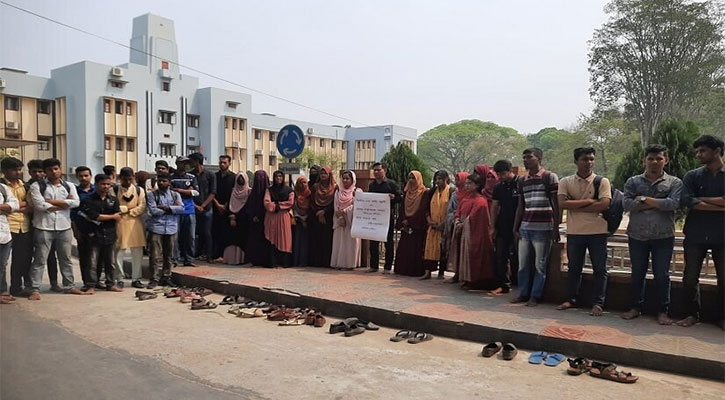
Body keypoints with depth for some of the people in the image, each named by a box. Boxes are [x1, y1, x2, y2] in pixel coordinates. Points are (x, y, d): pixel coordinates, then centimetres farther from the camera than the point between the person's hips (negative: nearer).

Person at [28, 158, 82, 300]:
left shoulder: (69, 186, 9)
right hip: (44, 228, -3)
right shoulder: (37, 186, 0)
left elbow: (75, 202, -7)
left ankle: (69, 286, 23)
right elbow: (40, 205, -14)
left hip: (64, 227, 3)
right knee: (40, 260, 0)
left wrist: (51, 201, -10)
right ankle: (35, 289, 5)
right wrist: (64, 204, -8)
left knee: (66, 259, 13)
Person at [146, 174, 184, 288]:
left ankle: (166, 277, 19)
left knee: (168, 255, 10)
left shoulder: (175, 195, 10)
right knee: (156, 255, -5)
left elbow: (182, 208, -5)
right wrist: (172, 208, -6)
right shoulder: (152, 195, 3)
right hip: (156, 228, -3)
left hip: (171, 228, 3)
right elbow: (153, 211, -10)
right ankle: (154, 279, -1)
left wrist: (166, 208, -13)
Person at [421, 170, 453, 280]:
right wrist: (429, 220, -1)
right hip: (433, 225, 4)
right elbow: (427, 207, 13)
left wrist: (443, 223, -14)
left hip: (444, 226, -4)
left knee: (443, 249, 1)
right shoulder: (433, 191, 10)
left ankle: (441, 272, 10)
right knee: (430, 247, 0)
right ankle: (428, 272, 1)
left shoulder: (451, 191, -4)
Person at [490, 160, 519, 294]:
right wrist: (492, 227, 9)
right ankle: (502, 284, 14)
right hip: (502, 227, 5)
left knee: (515, 257, 0)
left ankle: (517, 283, 12)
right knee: (500, 257, 5)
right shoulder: (498, 187, 9)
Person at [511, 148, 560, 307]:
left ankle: (535, 296, 10)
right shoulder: (522, 181, 14)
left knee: (540, 265, 1)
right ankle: (523, 294, 18)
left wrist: (556, 228, -6)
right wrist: (515, 228, 13)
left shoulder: (550, 177, -2)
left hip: (542, 228, -5)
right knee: (523, 264, 7)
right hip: (525, 228, 5)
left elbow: (556, 204, -3)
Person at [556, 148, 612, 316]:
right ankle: (571, 299, 26)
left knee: (600, 269, 4)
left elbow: (604, 204, -15)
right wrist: (588, 201, -14)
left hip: (597, 232, -1)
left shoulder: (602, 181, -2)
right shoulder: (565, 182, 1)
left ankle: (597, 303, 13)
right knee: (574, 268, 13)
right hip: (574, 232, 1)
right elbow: (562, 203, -12)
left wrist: (575, 206, -13)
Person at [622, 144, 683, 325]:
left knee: (662, 276, 4)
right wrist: (658, 204, -11)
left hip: (663, 237, -1)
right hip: (637, 237, 1)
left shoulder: (674, 182, 3)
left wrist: (645, 199, -11)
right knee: (637, 274, 9)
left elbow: (673, 203, -15)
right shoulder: (633, 182, 5)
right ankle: (636, 307, 22)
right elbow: (627, 204, -10)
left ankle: (662, 311, 16)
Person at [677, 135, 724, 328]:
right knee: (690, 278, 4)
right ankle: (692, 314, 19)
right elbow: (687, 201, -11)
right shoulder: (692, 176, 5)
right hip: (696, 235, 1)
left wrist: (702, 199, -9)